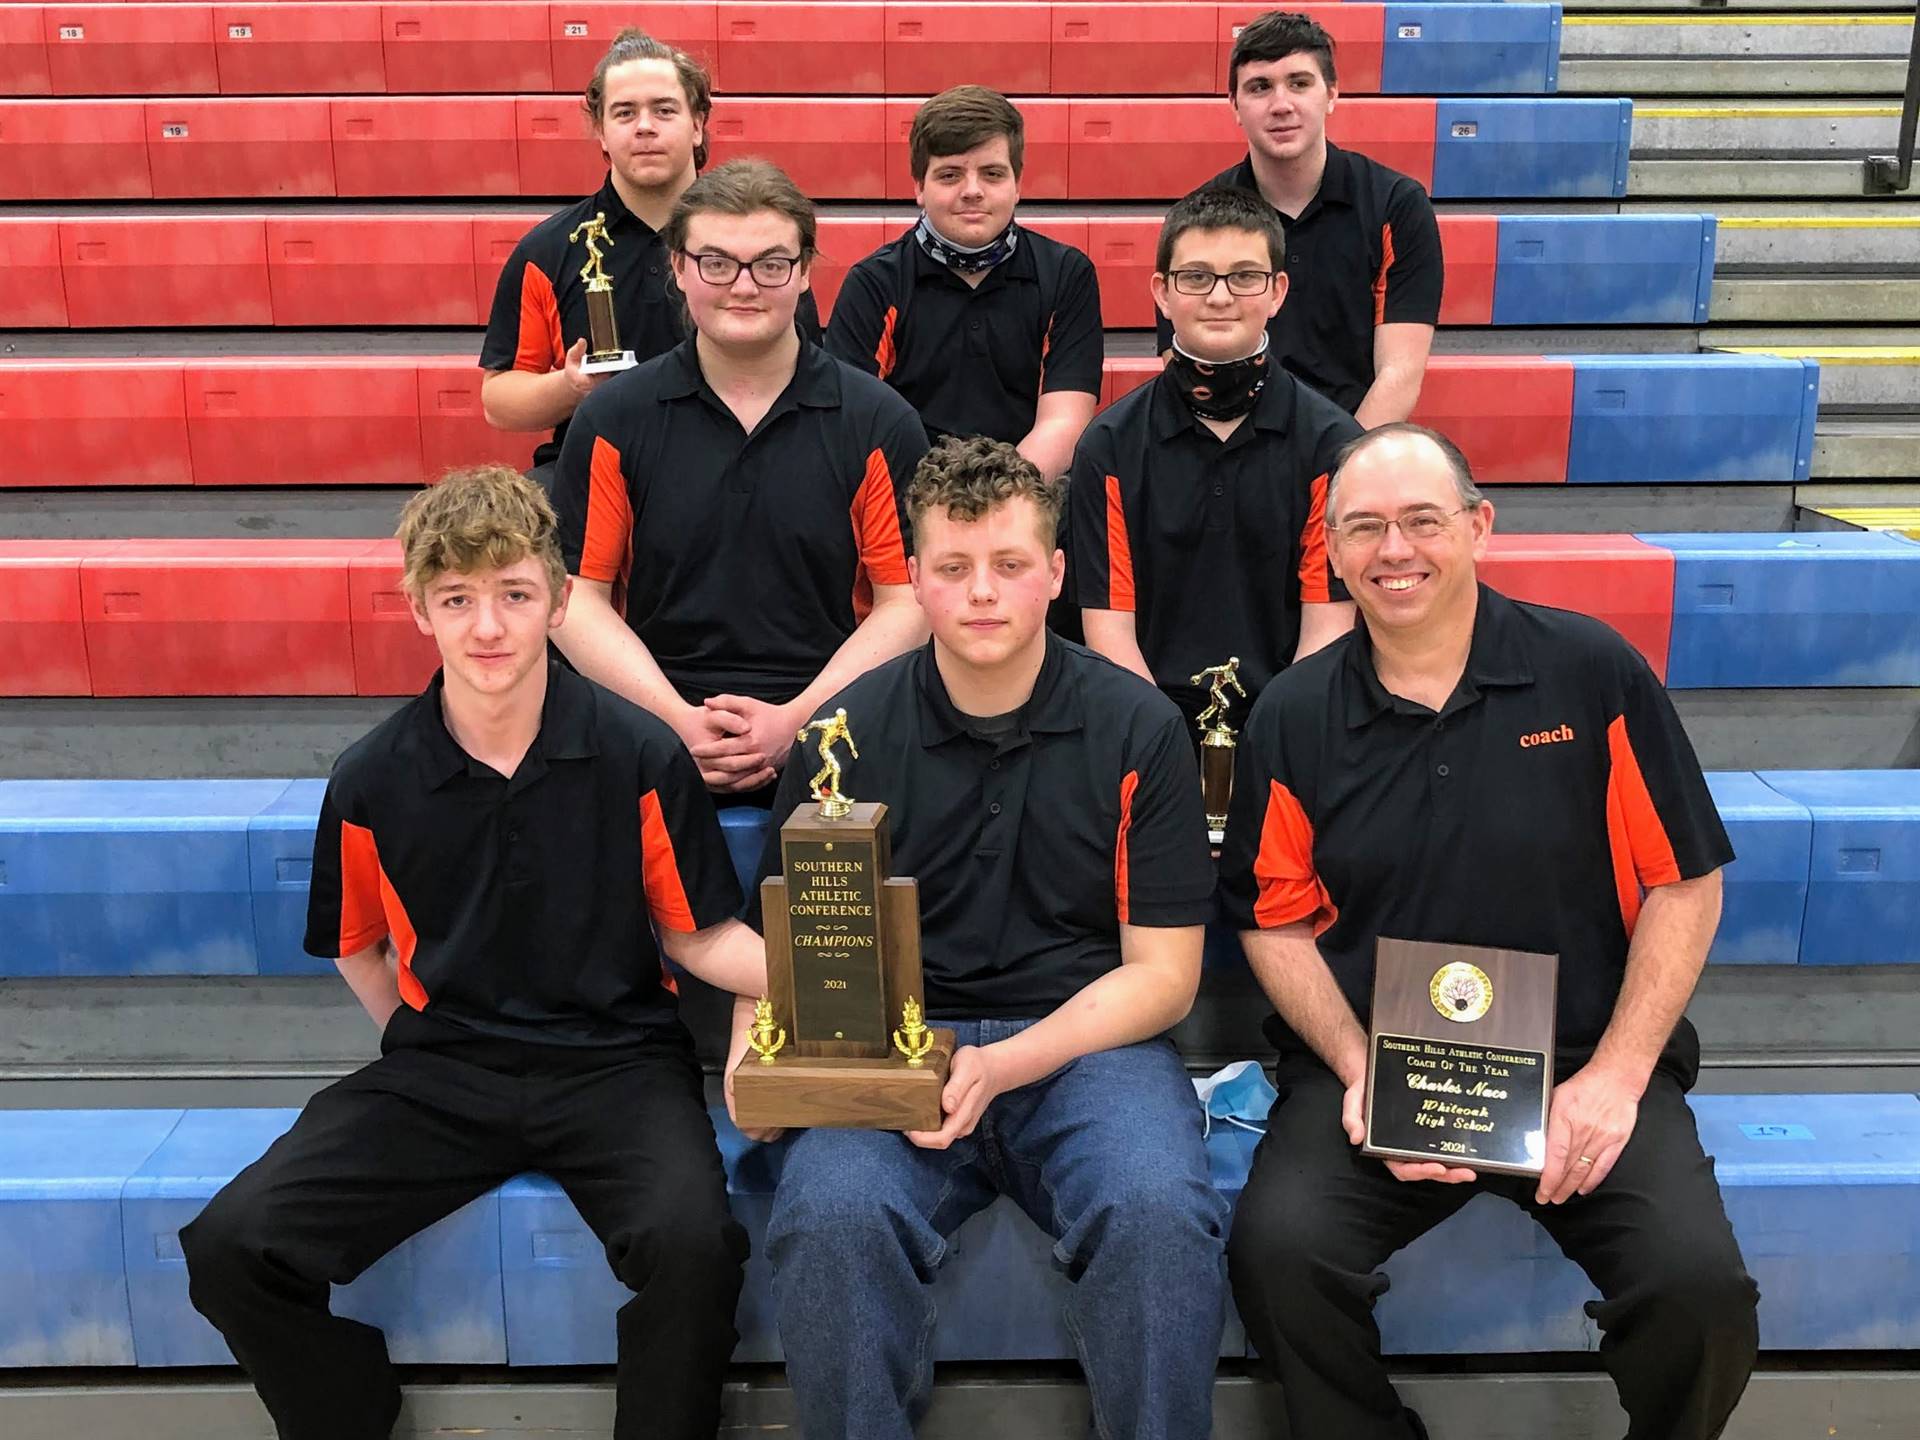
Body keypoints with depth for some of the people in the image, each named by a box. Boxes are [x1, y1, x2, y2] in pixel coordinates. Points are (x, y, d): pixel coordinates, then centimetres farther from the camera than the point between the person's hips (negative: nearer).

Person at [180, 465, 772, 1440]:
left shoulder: (639, 756, -7)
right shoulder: (371, 781, -1)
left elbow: (697, 936, -1)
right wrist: (422, 1042, 5)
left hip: (615, 1059, -2)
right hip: (438, 1070, 3)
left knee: (693, 1243, -31)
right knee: (231, 1247, -14)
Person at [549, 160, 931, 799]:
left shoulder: (880, 422, 5)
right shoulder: (612, 419, 7)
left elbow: (907, 600, 3)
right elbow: (577, 596, 5)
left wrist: (797, 719, -10)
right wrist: (678, 718, -9)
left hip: (828, 725, 0)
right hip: (658, 725, 0)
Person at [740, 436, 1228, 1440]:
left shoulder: (1137, 728, 2)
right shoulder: (848, 732, 4)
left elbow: (1162, 973, 2)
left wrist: (1006, 1067, -13)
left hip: (1088, 1044, 0)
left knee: (1160, 1215, -30)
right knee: (830, 1218, -30)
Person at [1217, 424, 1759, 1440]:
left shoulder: (1594, 674, 1)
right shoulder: (1293, 718, 4)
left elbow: (1683, 886, 3)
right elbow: (1275, 924, 8)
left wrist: (1615, 1075, -7)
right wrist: (1361, 1072, -7)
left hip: (1584, 1062, 0)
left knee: (1700, 1285, -24)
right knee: (1276, 1251, -26)